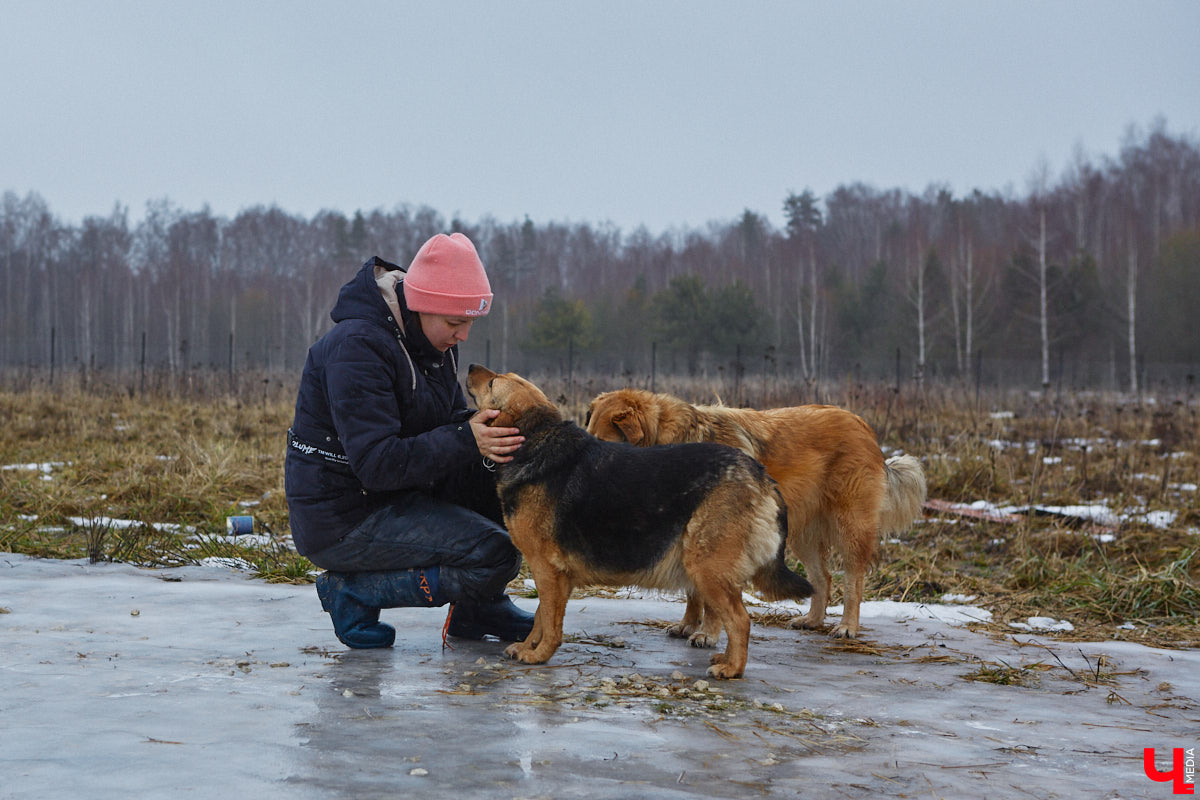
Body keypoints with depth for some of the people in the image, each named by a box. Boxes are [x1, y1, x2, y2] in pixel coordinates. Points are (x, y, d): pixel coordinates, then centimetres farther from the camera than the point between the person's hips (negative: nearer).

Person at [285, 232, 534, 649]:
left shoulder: (432, 340, 5)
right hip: (342, 520, -9)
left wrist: (486, 432, -13)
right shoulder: (357, 348, -23)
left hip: (397, 494, 9)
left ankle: (478, 608, 10)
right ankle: (354, 592, -5)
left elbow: (450, 421, 10)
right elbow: (377, 464, -28)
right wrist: (466, 440, -35)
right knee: (495, 554, -19)